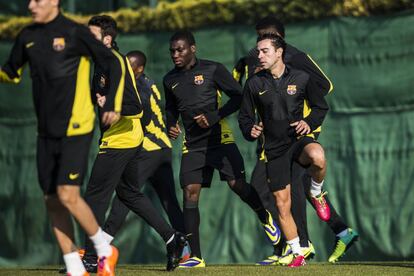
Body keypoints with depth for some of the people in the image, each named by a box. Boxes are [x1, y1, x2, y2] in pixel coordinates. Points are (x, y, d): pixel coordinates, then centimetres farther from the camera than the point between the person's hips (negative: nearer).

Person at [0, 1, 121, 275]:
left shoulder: (74, 33, -9)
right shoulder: (28, 36, 9)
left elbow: (114, 64, -4)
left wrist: (113, 105, -11)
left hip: (75, 130, -7)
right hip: (47, 132, 7)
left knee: (68, 196, -14)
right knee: (52, 201, 5)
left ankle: (104, 248, 9)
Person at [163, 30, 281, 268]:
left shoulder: (213, 70, -5)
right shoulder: (170, 80, 9)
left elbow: (238, 97, -4)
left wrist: (214, 117, -15)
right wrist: (171, 125, 3)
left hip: (219, 138, -4)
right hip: (192, 145, 4)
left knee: (237, 184, -11)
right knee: (190, 193, -7)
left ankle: (266, 218, 22)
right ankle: (196, 256, -5)